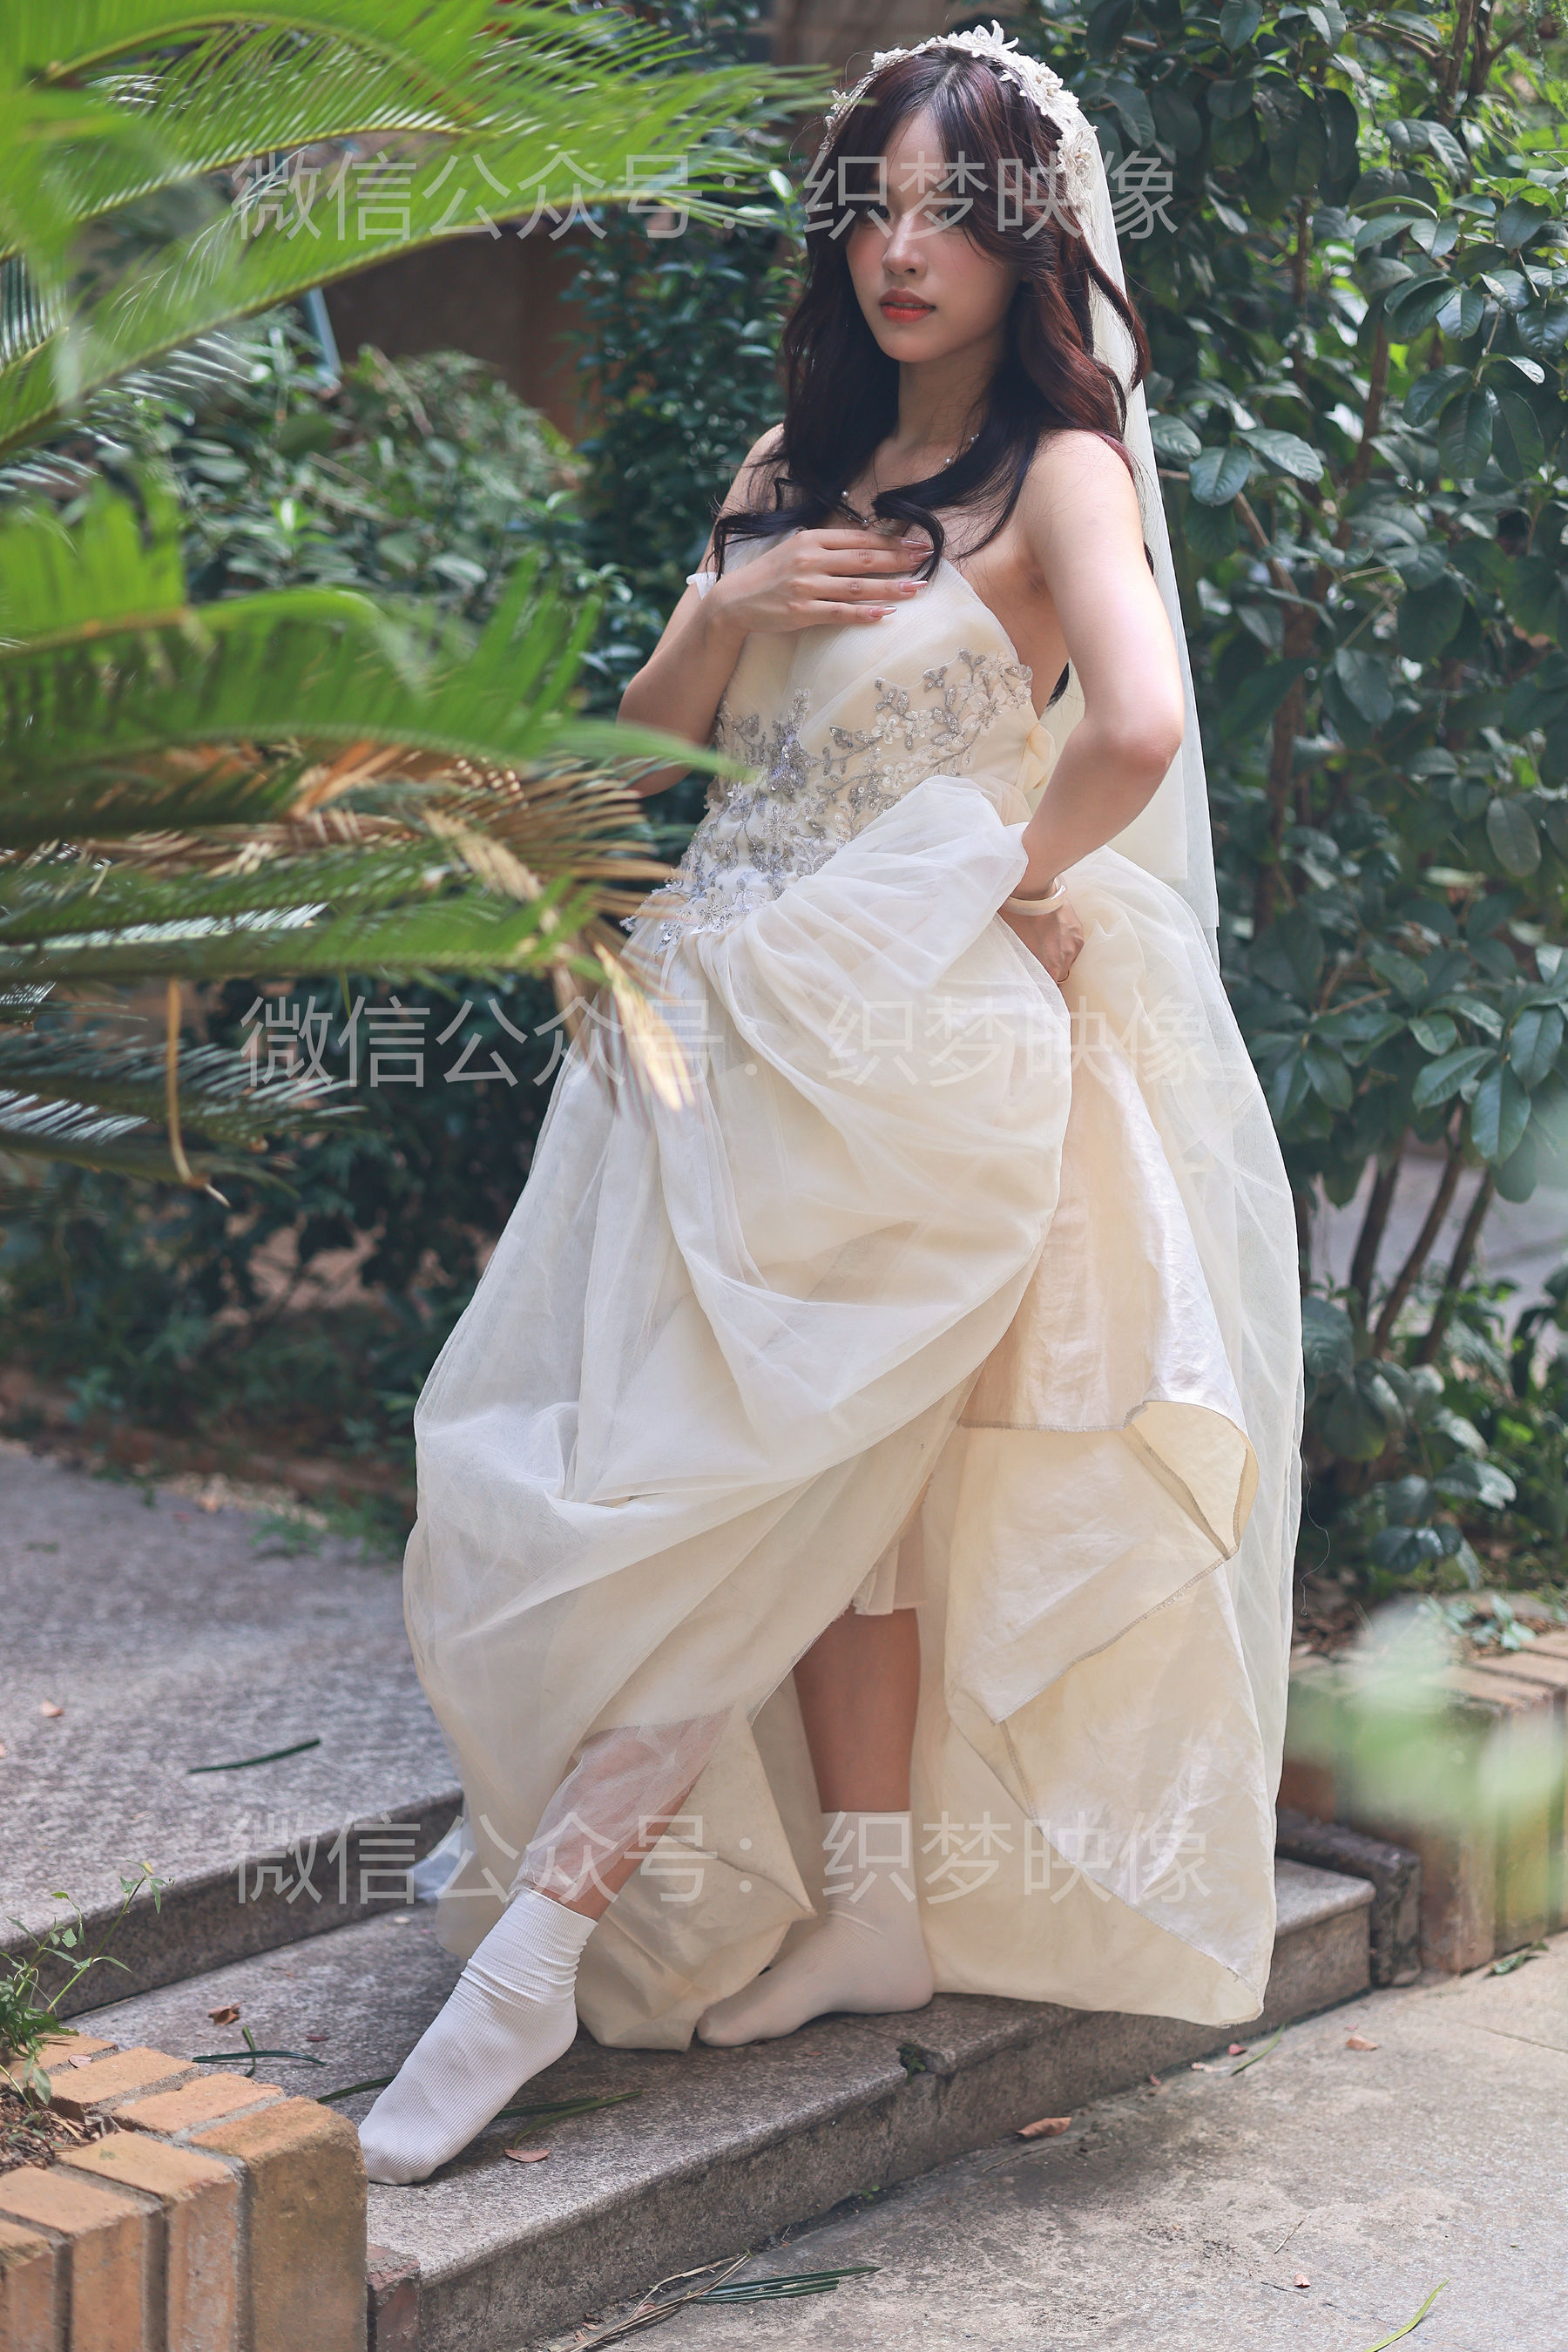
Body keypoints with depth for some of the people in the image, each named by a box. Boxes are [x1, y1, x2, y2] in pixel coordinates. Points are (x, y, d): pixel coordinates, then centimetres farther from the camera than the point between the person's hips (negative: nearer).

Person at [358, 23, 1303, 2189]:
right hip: (737, 1018, 7)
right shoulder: (800, 464, 15)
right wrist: (728, 608, -3)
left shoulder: (1060, 470, -7)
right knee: (827, 1493, 8)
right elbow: (649, 742, 16)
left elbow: (1139, 728, -25)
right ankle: (878, 1925, 17)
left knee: (751, 1482, -5)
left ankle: (550, 1933, -2)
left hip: (908, 1032, -7)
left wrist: (1021, 885, -11)